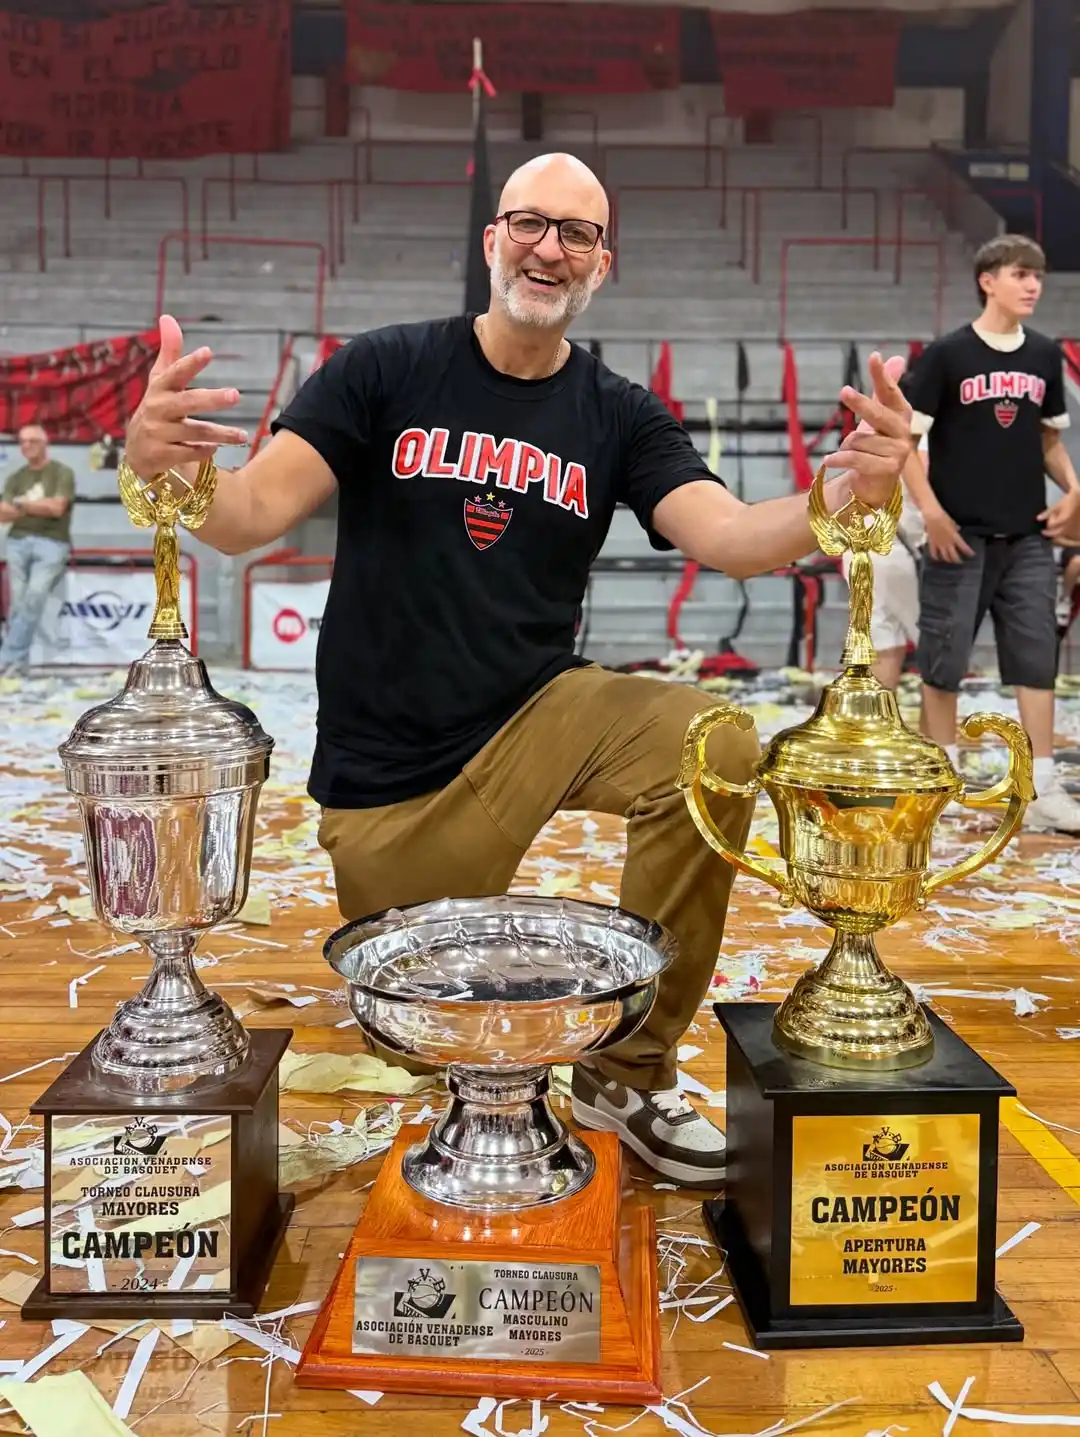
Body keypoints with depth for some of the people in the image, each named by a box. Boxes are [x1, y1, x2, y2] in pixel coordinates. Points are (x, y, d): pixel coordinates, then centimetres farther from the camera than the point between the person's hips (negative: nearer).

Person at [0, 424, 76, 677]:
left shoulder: (61, 473, 4)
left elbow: (56, 508, -8)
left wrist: (22, 504, 0)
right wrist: (40, 507, -7)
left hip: (51, 543, -4)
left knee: (34, 598, -17)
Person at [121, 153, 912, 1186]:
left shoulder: (620, 416, 1)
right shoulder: (384, 369, -5)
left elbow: (730, 538, -14)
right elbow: (250, 515, -14)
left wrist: (848, 492, -35)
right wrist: (167, 467, -37)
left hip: (537, 716, 2)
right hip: (387, 763, -1)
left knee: (715, 752, -27)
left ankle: (627, 1072, -8)